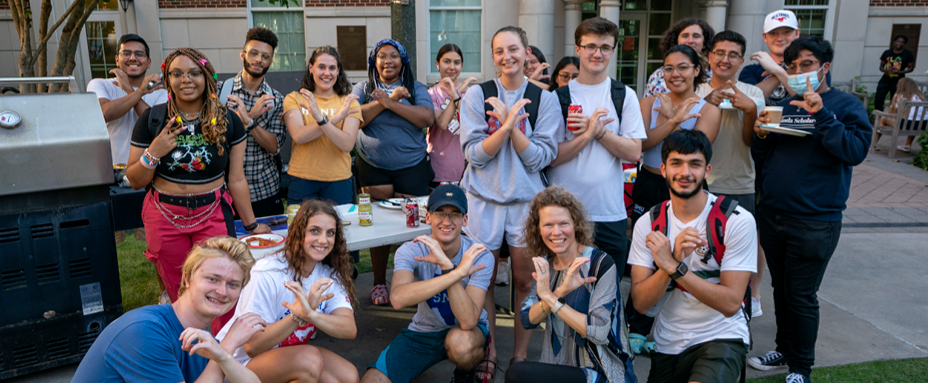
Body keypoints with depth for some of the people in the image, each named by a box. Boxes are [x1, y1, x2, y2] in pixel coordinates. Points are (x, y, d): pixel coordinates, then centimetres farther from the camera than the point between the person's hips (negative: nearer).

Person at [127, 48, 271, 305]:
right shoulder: (152, 120, -1)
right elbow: (135, 182, 3)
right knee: (179, 299, 10)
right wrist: (153, 153, -15)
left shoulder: (228, 121, 0)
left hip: (213, 215, 0)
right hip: (165, 218, 1)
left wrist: (252, 225, 7)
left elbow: (236, 180, 4)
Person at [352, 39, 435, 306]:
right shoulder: (363, 89, 9)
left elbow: (427, 118, -11)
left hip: (412, 167, -1)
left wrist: (390, 103, -14)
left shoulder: (415, 88, 6)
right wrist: (389, 99, -13)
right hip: (373, 168, 1)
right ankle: (379, 282, 21)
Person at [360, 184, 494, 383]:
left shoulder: (480, 256, -21)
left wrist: (447, 266, -41)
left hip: (467, 331, -1)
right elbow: (398, 299, -40)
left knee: (460, 342, -37)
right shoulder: (410, 251, -18)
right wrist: (458, 272, -46)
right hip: (422, 332, 1)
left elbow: (468, 321, -33)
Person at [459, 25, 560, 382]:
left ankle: (520, 353, 25)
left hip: (526, 199, 0)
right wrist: (507, 124, -21)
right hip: (483, 198, 0)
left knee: (525, 281, 7)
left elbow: (540, 157, -7)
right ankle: (489, 352, 26)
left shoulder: (544, 98, 1)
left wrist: (509, 122, -17)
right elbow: (474, 154, -9)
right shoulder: (477, 95, -1)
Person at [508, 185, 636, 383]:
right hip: (559, 365, 6)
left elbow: (600, 332, -21)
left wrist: (550, 297, -20)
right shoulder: (545, 265, 3)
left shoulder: (600, 263, -14)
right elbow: (527, 320, -6)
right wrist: (560, 292, -22)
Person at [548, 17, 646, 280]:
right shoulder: (559, 96, 1)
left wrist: (598, 130, -13)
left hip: (610, 213, 1)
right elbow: (552, 156, -6)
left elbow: (634, 153, -3)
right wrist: (589, 133, -17)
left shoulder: (625, 95, 5)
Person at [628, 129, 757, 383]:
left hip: (722, 337, -4)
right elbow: (641, 303, -10)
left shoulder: (737, 221, -13)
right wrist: (674, 259, -26)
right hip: (667, 343, 4)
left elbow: (731, 303, -18)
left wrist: (674, 267, -27)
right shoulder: (649, 224, -3)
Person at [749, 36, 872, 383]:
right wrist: (761, 136, -6)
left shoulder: (846, 105, -2)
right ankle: (785, 349, 34)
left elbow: (856, 151, -18)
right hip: (771, 215, 5)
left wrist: (820, 114, -24)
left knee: (801, 296, 2)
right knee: (781, 288, 16)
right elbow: (762, 160, 14)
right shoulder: (784, 106, 12)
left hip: (814, 222, -5)